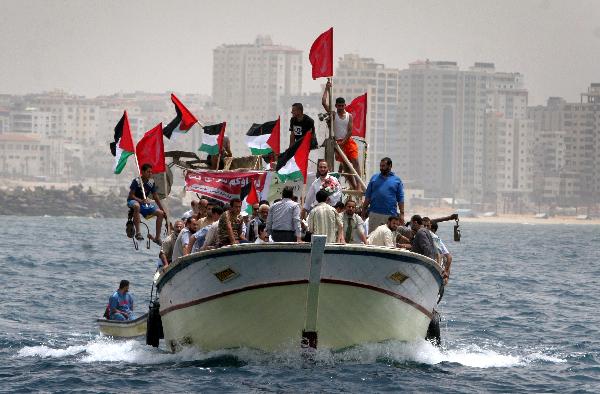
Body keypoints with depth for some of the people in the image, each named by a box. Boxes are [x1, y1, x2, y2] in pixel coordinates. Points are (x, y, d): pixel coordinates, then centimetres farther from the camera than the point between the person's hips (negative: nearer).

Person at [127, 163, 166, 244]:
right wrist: (141, 201, -34)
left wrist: (163, 209, 6)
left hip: (145, 203, 7)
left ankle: (157, 237, 1)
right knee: (137, 206, -43)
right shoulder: (136, 181, -16)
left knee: (160, 213, -7)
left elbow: (155, 196, 9)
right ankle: (137, 233, -44)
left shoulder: (151, 182, 1)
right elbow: (131, 195, -18)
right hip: (133, 201, -7)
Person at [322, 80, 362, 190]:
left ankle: (358, 184, -20)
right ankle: (353, 185, 5)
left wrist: (344, 141, -15)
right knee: (345, 165, 1)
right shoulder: (333, 114, 3)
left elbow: (350, 131, -3)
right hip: (338, 143, 0)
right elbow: (324, 103, -6)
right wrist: (326, 89, -5)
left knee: (355, 161, -12)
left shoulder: (349, 116, 3)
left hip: (348, 141, 0)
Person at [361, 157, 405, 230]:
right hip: (375, 214, 1)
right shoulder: (374, 178, 11)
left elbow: (400, 199, 5)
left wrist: (402, 214, -2)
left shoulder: (397, 180, 7)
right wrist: (364, 209, 4)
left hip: (391, 215, -1)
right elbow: (368, 196, 11)